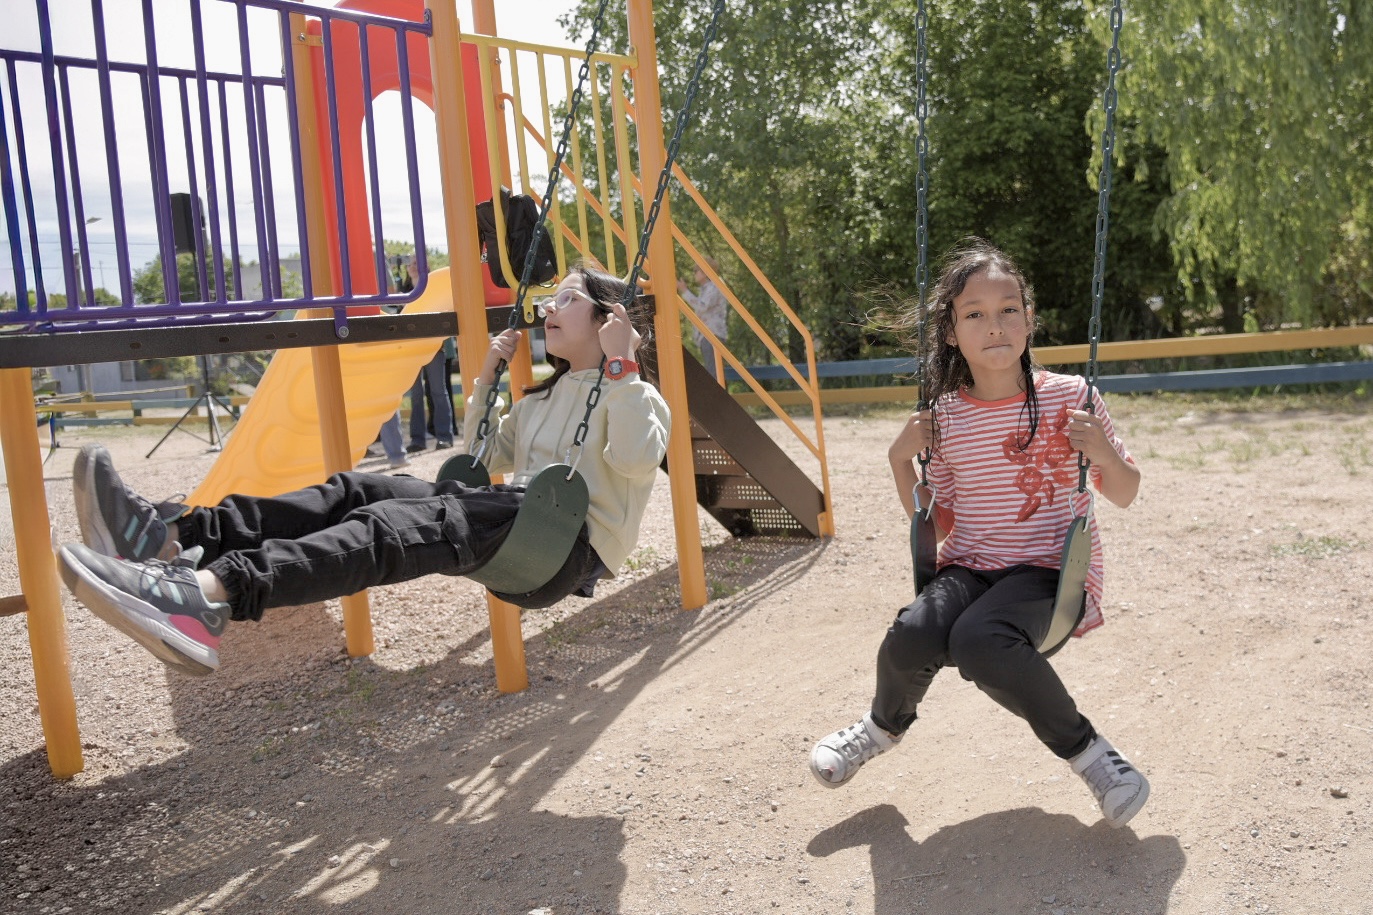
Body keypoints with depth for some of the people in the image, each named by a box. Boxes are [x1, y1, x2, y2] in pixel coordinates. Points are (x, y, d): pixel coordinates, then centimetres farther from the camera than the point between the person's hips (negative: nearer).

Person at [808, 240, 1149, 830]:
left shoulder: (1068, 397, -3)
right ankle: (886, 723, 9)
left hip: (1048, 567, -3)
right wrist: (901, 461, -3)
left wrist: (1103, 454, -15)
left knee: (979, 640, -34)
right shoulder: (945, 417, 4)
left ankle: (1084, 749, -10)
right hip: (969, 564, 3)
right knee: (910, 638, -27)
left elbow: (1124, 494, 6)